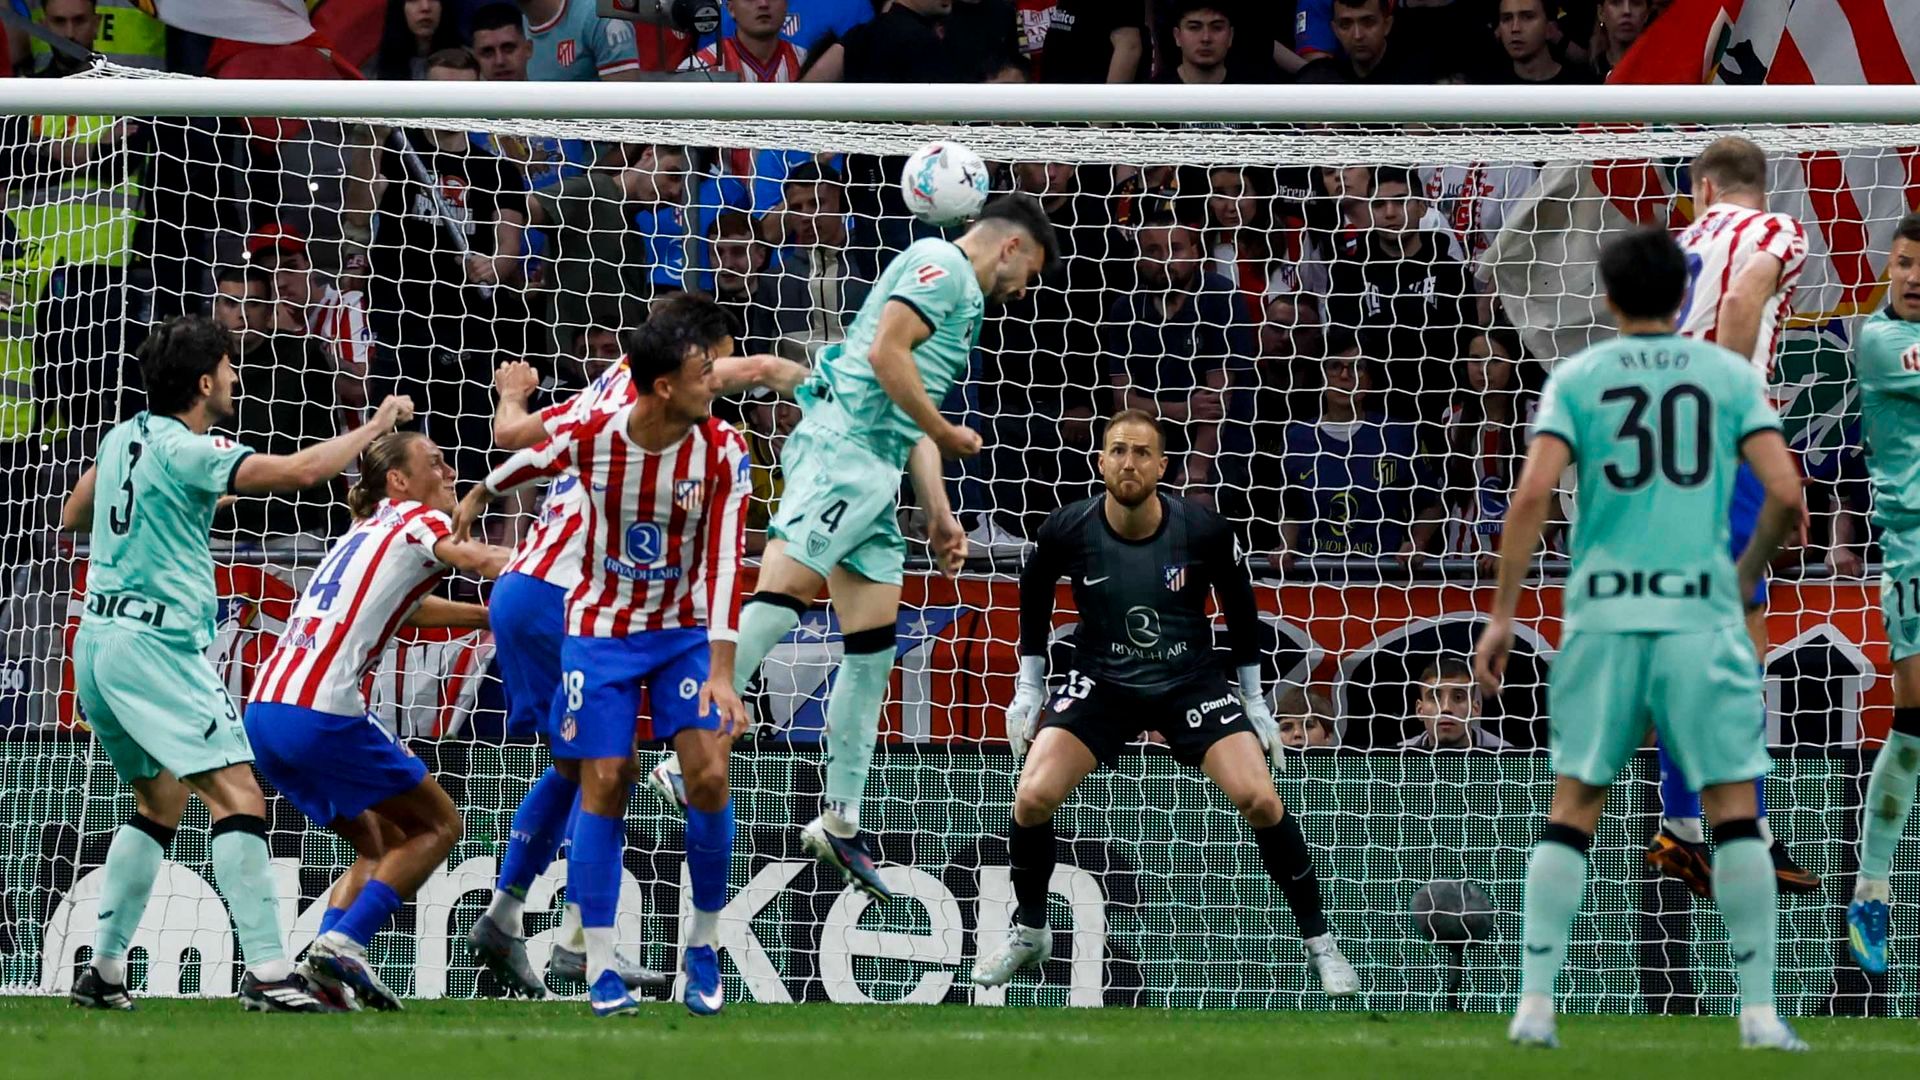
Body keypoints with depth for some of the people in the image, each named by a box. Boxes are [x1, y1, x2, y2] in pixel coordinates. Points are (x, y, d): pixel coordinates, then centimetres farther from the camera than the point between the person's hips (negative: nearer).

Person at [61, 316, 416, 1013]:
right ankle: (268, 973, -22)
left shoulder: (124, 438, 12)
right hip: (156, 646, -9)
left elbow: (71, 519, 27)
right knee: (238, 796, -13)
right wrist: (377, 426, -7)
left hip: (98, 639, 9)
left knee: (160, 801, 21)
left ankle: (104, 970, 20)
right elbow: (301, 471, -21)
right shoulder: (186, 452, -13)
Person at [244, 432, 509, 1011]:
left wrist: (487, 615, 41)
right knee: (438, 826, 5)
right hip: (321, 713, -8)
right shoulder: (415, 521, 2)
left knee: (381, 845, 20)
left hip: (262, 713, 8)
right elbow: (478, 560, -17)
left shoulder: (367, 532, 26)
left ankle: (325, 965, 2)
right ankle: (343, 943, -9)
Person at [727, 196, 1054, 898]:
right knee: (782, 593, -22)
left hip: (874, 473, 10)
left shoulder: (961, 296, 29)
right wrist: (948, 434, -5)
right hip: (842, 451, -10)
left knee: (873, 649, 7)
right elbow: (886, 355, -15)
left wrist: (939, 516, 26)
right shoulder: (940, 264, -2)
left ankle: (840, 825, 10)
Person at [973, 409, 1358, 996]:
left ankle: (1318, 942, 1)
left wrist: (1253, 699, 6)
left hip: (1191, 682, -1)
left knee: (1260, 800, -17)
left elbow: (1239, 605, 1)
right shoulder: (1069, 530, -16)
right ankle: (1029, 933, 9)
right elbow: (1033, 594, 5)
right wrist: (1029, 686, 8)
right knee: (1032, 797, -17)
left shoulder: (1204, 530, -18)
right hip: (1101, 682, 1)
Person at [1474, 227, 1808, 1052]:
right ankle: (1759, 1010, 0)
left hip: (1602, 612, 1)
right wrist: (1746, 574, 17)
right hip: (1701, 610, -1)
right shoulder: (1730, 375, 5)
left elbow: (1532, 495, -5)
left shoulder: (1576, 378, 5)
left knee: (1571, 809, 8)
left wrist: (1502, 615, 0)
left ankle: (1535, 1003, 1)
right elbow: (1785, 494, -2)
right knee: (1734, 808, 4)